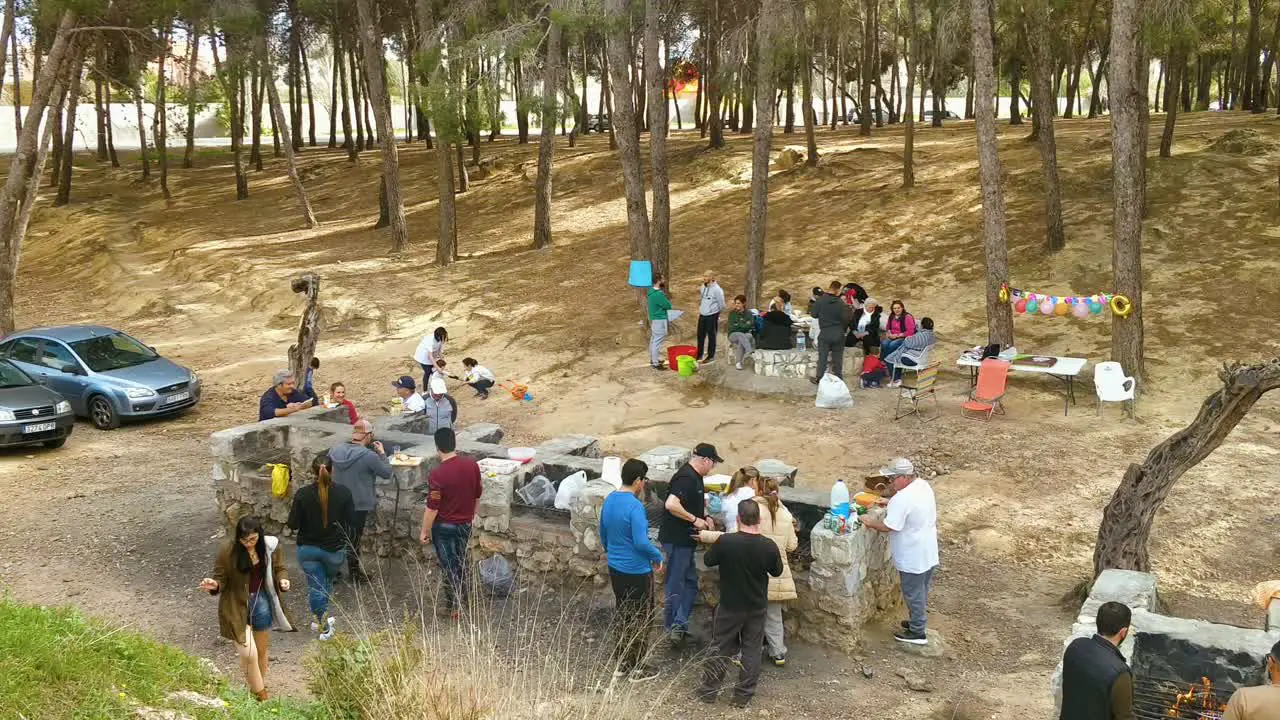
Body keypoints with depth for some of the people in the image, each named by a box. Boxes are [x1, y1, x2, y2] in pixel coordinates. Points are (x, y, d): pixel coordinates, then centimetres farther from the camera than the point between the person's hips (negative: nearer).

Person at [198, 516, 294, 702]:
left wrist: (283, 580, -17)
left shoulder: (270, 547, -10)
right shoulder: (227, 552, -19)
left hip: (262, 603, 4)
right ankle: (260, 695, 9)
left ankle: (259, 685, 42)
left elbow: (279, 569, 4)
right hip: (237, 607, -4)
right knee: (249, 654, -9)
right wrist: (214, 585, -32)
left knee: (262, 649, 20)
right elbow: (221, 579, -9)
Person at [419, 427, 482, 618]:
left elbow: (432, 508, -20)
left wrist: (424, 531, -7)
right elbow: (477, 495, 4)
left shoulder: (437, 475, -26)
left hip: (444, 526, -5)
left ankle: (455, 605, 14)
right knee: (461, 561, 22)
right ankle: (462, 597, 36)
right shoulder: (472, 465, -9)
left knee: (449, 566, 8)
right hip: (465, 524, 5)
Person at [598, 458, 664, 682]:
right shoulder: (635, 507, -24)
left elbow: (603, 533, 13)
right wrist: (658, 557, -11)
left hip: (615, 568, 8)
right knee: (640, 619, 7)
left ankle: (622, 663, 30)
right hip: (637, 571, -8)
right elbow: (641, 542, -27)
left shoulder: (609, 500, 1)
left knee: (622, 614, 20)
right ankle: (638, 669, 17)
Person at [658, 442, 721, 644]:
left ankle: (679, 625, 17)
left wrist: (705, 516, 7)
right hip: (676, 539, -10)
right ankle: (672, 628, 14)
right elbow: (671, 505, -33)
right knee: (675, 586, 2)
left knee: (690, 582, 15)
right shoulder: (686, 478, -22)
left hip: (684, 539, 10)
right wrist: (695, 519, -23)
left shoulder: (695, 476, 10)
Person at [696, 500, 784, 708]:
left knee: (720, 648, 13)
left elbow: (708, 561, -1)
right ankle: (743, 695, 19)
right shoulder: (769, 546, -15)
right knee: (751, 651, 13)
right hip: (757, 608, 1)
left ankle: (709, 690, 23)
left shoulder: (725, 541, -20)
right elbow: (777, 572, 3)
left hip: (729, 606, -1)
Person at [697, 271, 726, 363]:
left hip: (712, 316, -7)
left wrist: (717, 313, 3)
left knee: (711, 336, 4)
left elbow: (721, 304, -9)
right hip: (702, 315, 7)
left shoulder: (717, 289, -16)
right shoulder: (703, 287, 6)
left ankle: (711, 356, 15)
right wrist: (700, 310, 14)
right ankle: (699, 355, 26)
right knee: (700, 335, 14)